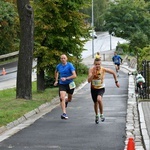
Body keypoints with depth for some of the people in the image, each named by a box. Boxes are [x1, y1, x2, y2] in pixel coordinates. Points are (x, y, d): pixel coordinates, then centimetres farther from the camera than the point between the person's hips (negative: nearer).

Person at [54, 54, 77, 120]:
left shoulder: (70, 65, -11)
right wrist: (56, 80, 19)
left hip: (69, 84, -1)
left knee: (69, 99, 16)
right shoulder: (58, 66, 1)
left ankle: (65, 101, 53)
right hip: (62, 84, 1)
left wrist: (66, 78, -28)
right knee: (62, 98, -20)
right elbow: (56, 72, 26)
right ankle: (64, 113, -24)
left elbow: (74, 75, -19)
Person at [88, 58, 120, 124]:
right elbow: (89, 80, -25)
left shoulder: (103, 69, -16)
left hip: (101, 88, -2)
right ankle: (97, 116, 43)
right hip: (93, 88, 2)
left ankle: (101, 114, -10)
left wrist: (116, 81, 3)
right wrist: (93, 73, -36)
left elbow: (113, 72, 1)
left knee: (99, 99, -30)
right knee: (95, 103, 17)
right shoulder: (91, 69, -17)